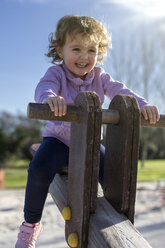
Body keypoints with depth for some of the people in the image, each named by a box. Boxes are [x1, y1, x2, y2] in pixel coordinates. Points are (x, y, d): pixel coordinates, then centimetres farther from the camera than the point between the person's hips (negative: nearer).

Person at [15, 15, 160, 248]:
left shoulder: (99, 76, -2)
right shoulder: (56, 73, -13)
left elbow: (119, 91, -15)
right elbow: (44, 87, -35)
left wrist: (142, 104, -36)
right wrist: (50, 97, -61)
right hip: (58, 138, -3)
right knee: (39, 169, -30)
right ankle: (31, 223, -3)